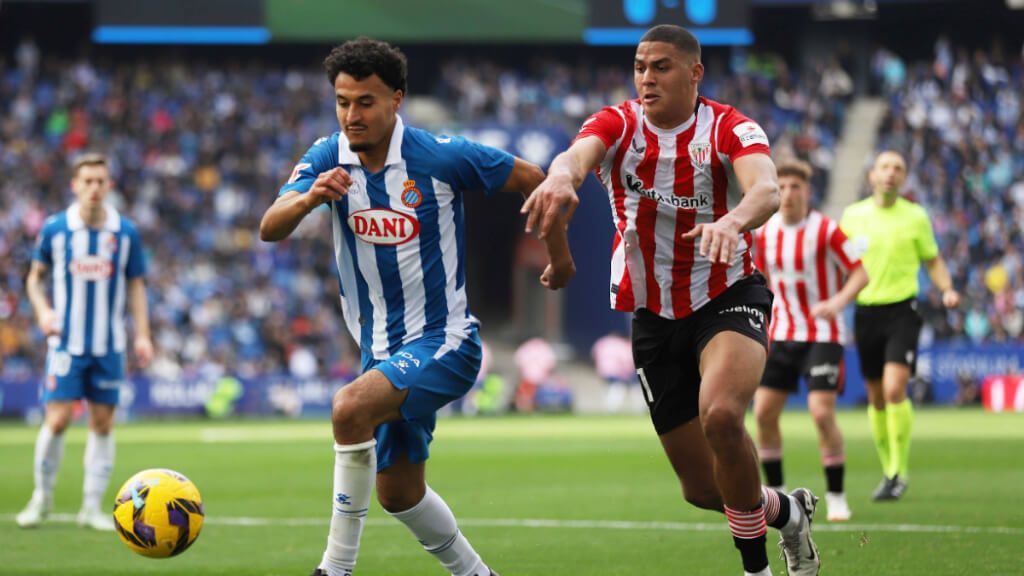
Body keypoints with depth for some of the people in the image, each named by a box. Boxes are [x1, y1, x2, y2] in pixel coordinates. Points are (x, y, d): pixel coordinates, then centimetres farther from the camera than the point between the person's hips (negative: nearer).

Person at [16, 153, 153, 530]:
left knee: (102, 424, 2)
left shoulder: (125, 233, 1)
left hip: (109, 345, 2)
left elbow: (135, 285, 8)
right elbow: (35, 276, 9)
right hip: (66, 342, -2)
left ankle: (93, 507, 10)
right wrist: (42, 310, -9)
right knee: (57, 420, -9)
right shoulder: (55, 229, -2)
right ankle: (42, 497, 10)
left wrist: (142, 335, 0)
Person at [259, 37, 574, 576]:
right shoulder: (328, 158, -4)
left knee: (351, 407, -32)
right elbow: (270, 228, -18)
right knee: (398, 492, 14)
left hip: (444, 340, -6)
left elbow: (534, 180, -2)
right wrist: (309, 198, -39)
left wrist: (560, 255, 8)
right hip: (381, 346, 7)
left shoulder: (440, 156, -15)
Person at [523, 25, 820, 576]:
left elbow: (766, 190, -32)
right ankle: (787, 511, 38)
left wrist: (733, 220, -56)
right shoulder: (618, 124, -5)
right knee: (702, 488, 5)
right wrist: (562, 175, -54)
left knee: (720, 415, -33)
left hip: (728, 297, -3)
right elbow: (579, 153, -29)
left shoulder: (730, 129, -12)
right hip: (653, 317, 3)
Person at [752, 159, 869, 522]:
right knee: (764, 412, -3)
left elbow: (860, 274, -11)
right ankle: (775, 492, 13)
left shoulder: (826, 230, -12)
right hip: (781, 335, 5)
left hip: (823, 336, -5)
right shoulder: (764, 233, 2)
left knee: (822, 413, -16)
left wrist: (837, 303, -29)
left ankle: (836, 497, -2)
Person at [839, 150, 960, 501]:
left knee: (895, 389, -18)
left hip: (902, 310, -3)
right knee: (876, 398, 8)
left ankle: (900, 470, -10)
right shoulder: (853, 215, 5)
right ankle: (888, 469, 22)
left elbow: (933, 261, 12)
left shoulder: (915, 216, 2)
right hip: (866, 311, 3)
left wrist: (947, 290, -6)